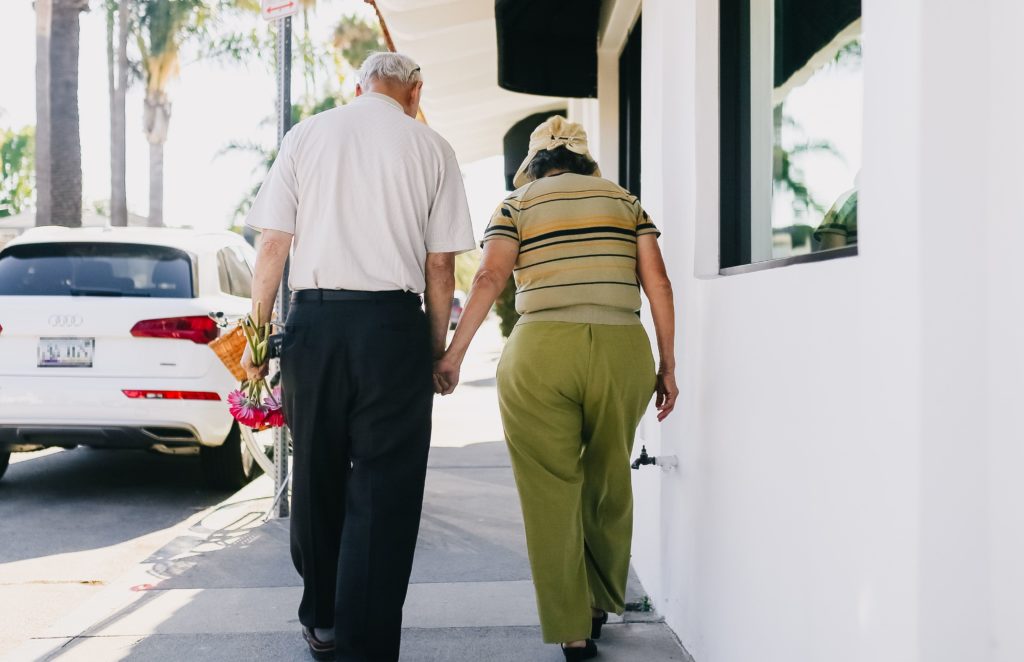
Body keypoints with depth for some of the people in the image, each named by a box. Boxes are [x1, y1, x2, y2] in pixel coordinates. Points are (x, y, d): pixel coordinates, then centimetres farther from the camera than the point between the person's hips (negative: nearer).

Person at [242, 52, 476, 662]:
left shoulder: (306, 136, 7)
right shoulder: (431, 148, 4)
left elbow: (273, 246, 4)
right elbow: (440, 266, 2)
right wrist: (439, 349, 10)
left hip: (313, 319, 2)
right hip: (393, 324, -2)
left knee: (316, 475, 16)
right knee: (383, 489, 2)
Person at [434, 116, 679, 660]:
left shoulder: (517, 204, 10)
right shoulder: (624, 201, 16)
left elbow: (489, 278, -3)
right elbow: (658, 283, 7)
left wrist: (453, 353, 0)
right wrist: (667, 366, 10)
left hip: (542, 354, -2)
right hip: (624, 351, 3)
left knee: (551, 492, 6)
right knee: (609, 483, 20)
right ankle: (601, 603, 34)